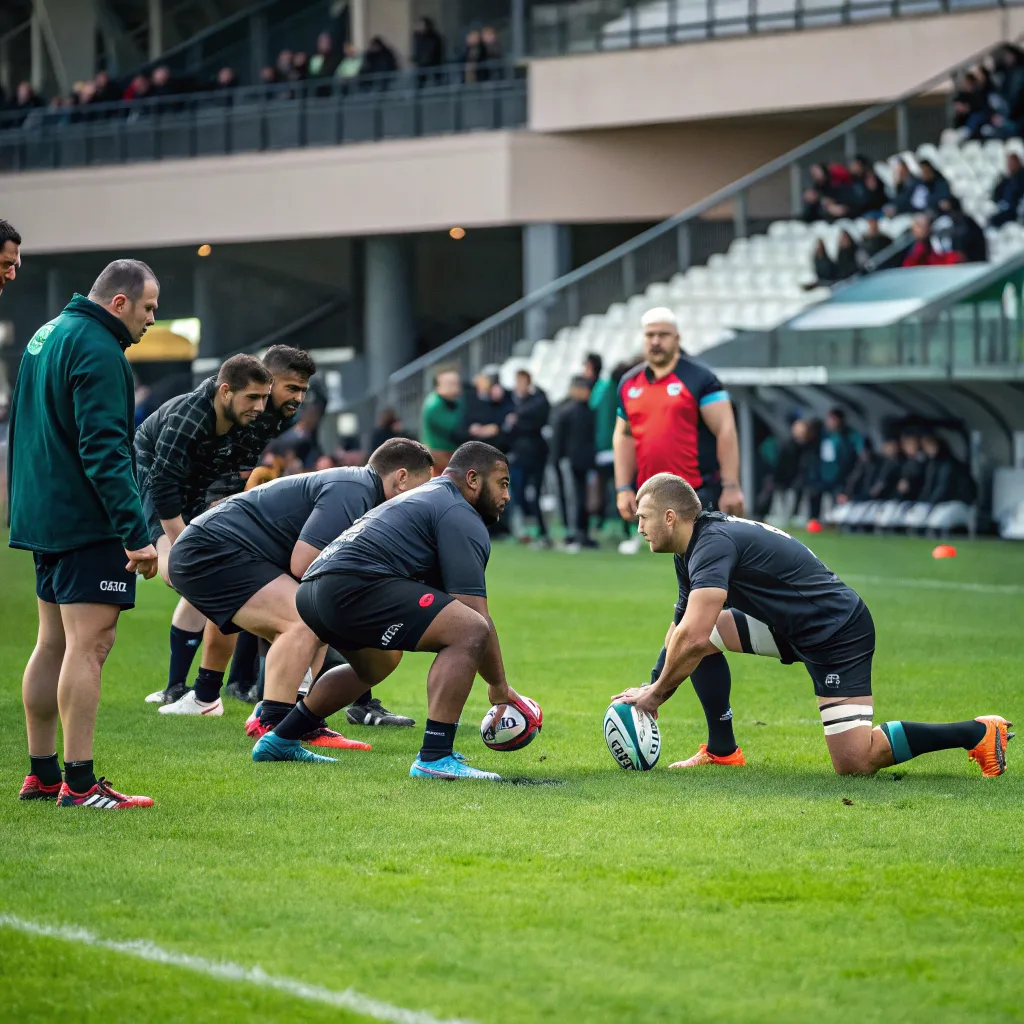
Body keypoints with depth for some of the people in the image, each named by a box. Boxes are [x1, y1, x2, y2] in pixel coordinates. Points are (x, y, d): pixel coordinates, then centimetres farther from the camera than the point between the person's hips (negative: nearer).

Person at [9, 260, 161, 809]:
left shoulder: (48, 335, 16)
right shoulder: (97, 350, -16)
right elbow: (105, 449, -23)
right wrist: (135, 532, -24)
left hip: (43, 514, 10)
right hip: (87, 520, -10)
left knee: (53, 643, 13)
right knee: (88, 643, -11)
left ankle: (41, 774, 16)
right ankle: (79, 782, -14)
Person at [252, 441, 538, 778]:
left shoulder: (427, 497, 32)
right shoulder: (461, 518, 0)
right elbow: (475, 617, -6)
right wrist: (499, 686, 3)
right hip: (353, 585, -11)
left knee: (377, 665, 38)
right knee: (470, 631, -17)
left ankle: (280, 742, 43)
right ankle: (434, 758, -22)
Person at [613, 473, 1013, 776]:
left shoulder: (713, 544, -25)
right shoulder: (691, 552, 8)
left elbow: (694, 639, -33)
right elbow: (682, 629, 16)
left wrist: (656, 693, -19)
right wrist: (649, 690, 5)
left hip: (838, 633, -10)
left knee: (855, 762, -16)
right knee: (692, 634, 4)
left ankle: (978, 733, -4)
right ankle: (722, 750, 13)